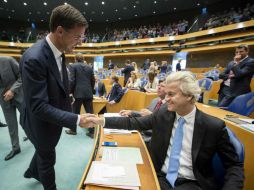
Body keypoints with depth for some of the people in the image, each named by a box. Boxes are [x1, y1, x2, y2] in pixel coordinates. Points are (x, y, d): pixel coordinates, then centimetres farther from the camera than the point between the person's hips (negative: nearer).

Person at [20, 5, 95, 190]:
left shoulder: (58, 52, -5)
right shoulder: (34, 58, -33)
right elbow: (38, 106, -32)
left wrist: (68, 107, 7)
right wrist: (76, 119, -33)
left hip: (53, 116, 8)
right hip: (41, 122, -8)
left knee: (44, 152, 32)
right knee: (48, 158, 18)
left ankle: (33, 171, 63)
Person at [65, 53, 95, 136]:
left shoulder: (73, 66, 0)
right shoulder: (89, 67, 12)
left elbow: (72, 80, -8)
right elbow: (93, 81, 11)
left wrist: (70, 92, 2)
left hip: (78, 93, -3)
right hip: (88, 93, 4)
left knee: (75, 112, 10)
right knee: (90, 112, 7)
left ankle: (73, 130, 25)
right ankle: (92, 131, 12)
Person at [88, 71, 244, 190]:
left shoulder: (214, 126, -11)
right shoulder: (163, 113, -3)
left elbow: (235, 165, -2)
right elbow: (133, 123, 0)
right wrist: (101, 121, -6)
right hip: (160, 177, 2)